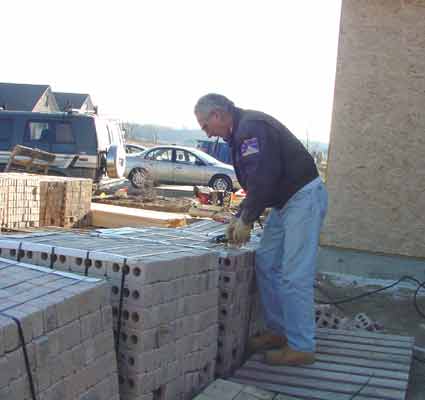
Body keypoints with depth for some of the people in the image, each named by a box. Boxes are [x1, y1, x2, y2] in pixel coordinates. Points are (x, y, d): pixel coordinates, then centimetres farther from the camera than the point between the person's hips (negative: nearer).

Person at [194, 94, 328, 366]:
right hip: (284, 202, 11)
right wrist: (240, 219, 12)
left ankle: (301, 347, -2)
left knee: (295, 275, -9)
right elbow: (254, 182, 21)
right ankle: (278, 331, 21)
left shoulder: (252, 127, -17)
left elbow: (262, 180, -24)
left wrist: (247, 220, -14)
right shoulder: (241, 132, 16)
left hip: (303, 198, -11)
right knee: (266, 264, 12)